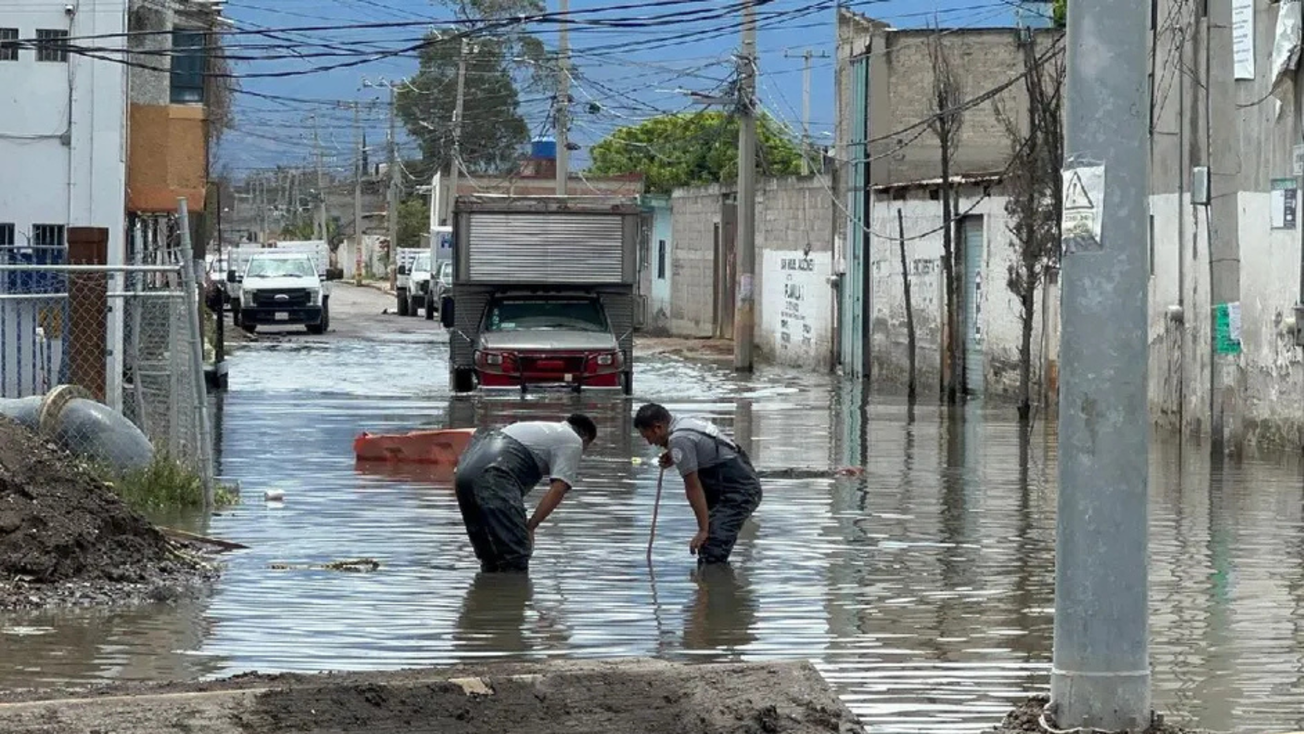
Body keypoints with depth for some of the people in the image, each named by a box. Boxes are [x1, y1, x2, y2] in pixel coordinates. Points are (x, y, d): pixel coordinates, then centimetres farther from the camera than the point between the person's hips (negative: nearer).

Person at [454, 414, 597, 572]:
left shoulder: (545, 429, 37)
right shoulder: (573, 441, 13)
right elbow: (558, 490, 0)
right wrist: (530, 528, 1)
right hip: (493, 476, -9)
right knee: (516, 554, -8)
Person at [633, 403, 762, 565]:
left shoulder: (679, 440, -16)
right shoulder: (686, 424, 14)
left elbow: (693, 487, -17)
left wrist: (703, 530, -15)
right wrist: (673, 458, 20)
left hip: (738, 493, -11)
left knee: (712, 555, -17)